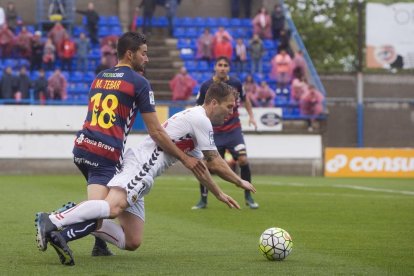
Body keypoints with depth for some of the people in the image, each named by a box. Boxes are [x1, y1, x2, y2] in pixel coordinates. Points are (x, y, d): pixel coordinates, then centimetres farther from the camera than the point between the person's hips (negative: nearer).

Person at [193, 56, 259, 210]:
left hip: (233, 130, 0)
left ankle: (248, 197, 3)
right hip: (214, 132, 0)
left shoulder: (235, 83, -3)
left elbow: (245, 99, 17)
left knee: (243, 160, -14)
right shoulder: (206, 86, -7)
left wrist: (251, 116, 9)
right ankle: (203, 200, 13)